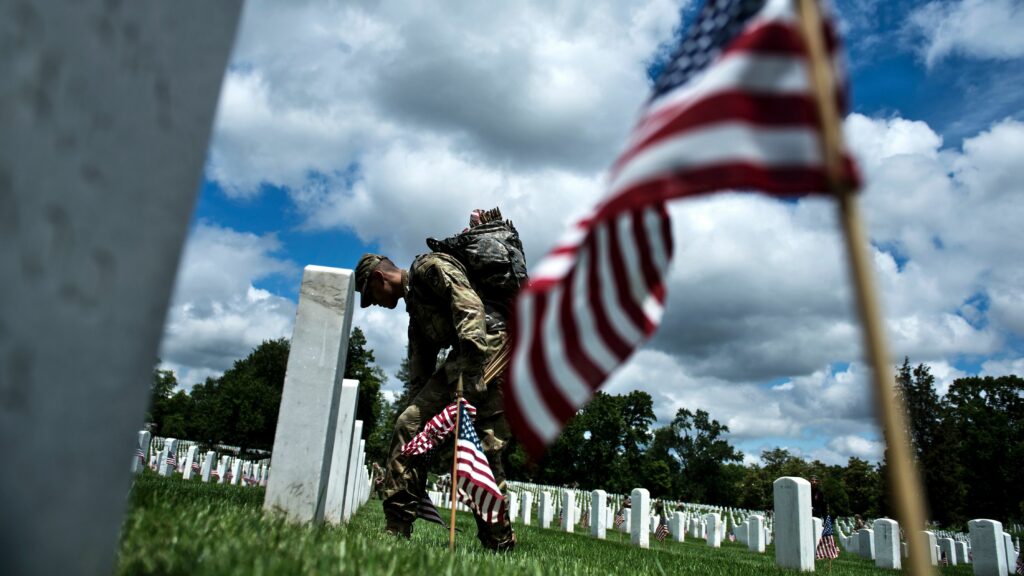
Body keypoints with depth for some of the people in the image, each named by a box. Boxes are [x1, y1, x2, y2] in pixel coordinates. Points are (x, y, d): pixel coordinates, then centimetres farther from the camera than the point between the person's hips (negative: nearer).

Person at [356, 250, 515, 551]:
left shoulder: (429, 266, 2)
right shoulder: (415, 310, 30)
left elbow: (470, 306, -16)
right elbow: (420, 373, 27)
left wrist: (472, 372, -25)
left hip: (492, 346, -9)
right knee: (411, 422, 0)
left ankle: (499, 546, -3)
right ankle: (395, 531, 3)